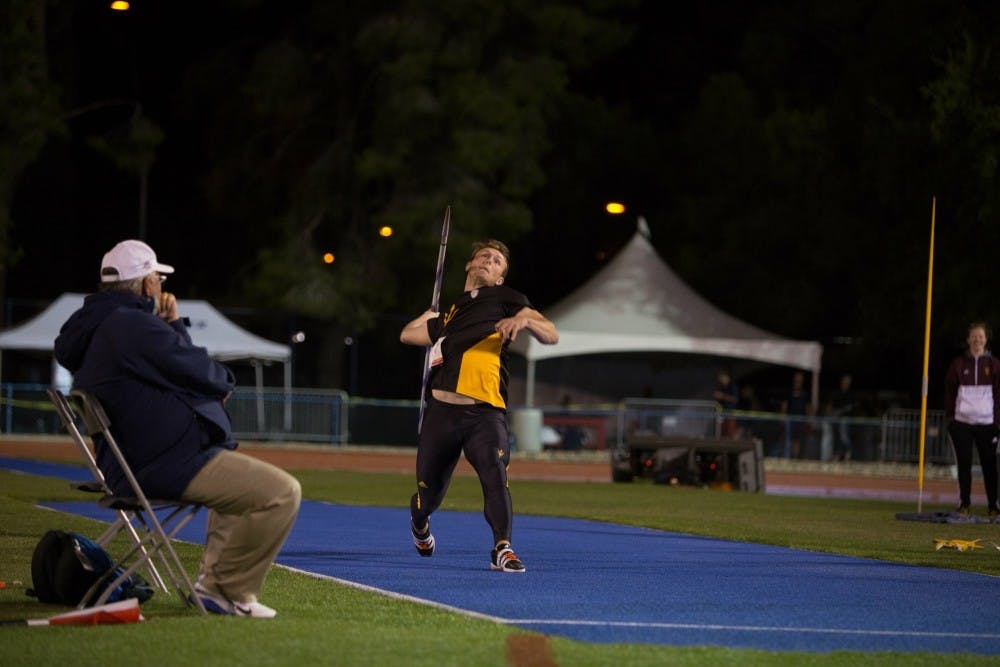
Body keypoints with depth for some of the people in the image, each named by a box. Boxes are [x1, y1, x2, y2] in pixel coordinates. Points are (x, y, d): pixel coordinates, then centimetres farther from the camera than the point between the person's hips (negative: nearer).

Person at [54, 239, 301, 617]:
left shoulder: (95, 327, 15)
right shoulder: (134, 327, -18)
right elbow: (202, 373, -13)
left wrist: (173, 326, 12)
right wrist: (224, 379, 8)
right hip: (168, 466, -11)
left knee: (243, 481, 35)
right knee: (282, 492, -15)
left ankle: (212, 581, 26)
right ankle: (232, 592, -4)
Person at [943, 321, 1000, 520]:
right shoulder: (958, 364, 7)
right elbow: (949, 391, 9)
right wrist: (950, 416, 1)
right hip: (962, 422, 1)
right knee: (964, 464, 1)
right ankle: (964, 505, 7)